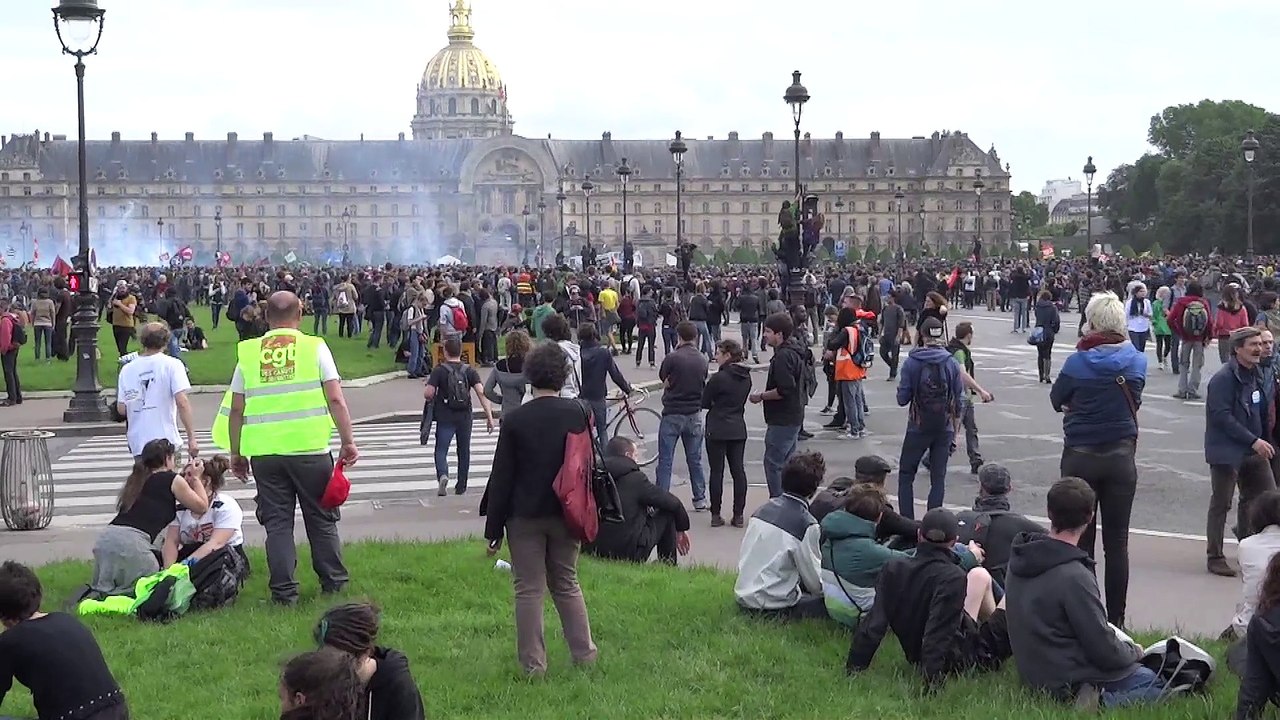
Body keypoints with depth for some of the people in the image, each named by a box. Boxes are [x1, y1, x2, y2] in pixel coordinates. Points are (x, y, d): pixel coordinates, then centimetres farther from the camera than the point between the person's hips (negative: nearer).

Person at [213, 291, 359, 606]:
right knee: (321, 519, 12)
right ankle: (333, 583, 19)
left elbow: (235, 409, 6)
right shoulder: (315, 347, -1)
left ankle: (284, 591, 7)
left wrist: (236, 453, 15)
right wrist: (348, 442, 1)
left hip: (264, 452, 1)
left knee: (277, 522, 8)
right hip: (310, 449, -1)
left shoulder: (248, 353, 5)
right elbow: (336, 400, -6)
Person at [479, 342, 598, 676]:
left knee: (529, 589, 5)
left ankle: (533, 664, 8)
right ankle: (584, 652, 21)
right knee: (567, 584, 18)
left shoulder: (515, 419, -11)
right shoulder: (577, 413, -3)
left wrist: (493, 530, -3)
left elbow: (501, 477, -8)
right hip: (565, 513, 3)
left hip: (525, 516, -3)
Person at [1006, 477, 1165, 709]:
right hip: (1069, 680, -8)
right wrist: (1132, 651, 0)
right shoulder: (1073, 577, -28)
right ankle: (1103, 701, -14)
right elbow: (1104, 651, -22)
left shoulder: (1021, 558, -2)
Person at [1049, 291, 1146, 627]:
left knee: (1080, 540, 7)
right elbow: (1134, 401, 8)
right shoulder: (1137, 361, -5)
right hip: (1121, 458, 2)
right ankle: (1116, 619, 11)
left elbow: (1057, 400, 0)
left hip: (1079, 457, -2)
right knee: (1117, 542, 8)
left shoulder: (1077, 362, -12)